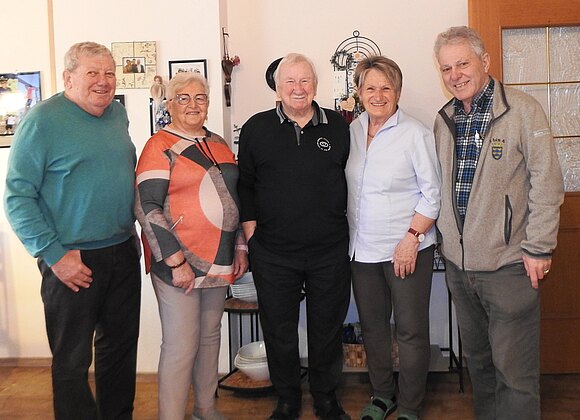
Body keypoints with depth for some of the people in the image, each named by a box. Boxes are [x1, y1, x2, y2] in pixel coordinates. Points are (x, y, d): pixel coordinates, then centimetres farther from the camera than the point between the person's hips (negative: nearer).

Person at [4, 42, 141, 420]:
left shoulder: (117, 113, 7)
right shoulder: (42, 119, -12)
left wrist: (131, 232, 14)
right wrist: (54, 254, -18)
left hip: (123, 253, 7)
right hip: (73, 261, -6)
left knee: (121, 347, 18)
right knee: (72, 360, 5)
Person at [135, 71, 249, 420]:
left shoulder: (219, 145, 13)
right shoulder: (160, 147, -8)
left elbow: (233, 198, 20)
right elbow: (147, 208, -14)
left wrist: (240, 247, 12)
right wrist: (176, 261, -18)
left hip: (220, 261, 7)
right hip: (178, 263, -7)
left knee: (210, 335, 16)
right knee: (181, 346, -4)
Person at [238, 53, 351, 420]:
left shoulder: (338, 127, 4)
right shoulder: (256, 129, 2)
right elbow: (244, 184, 6)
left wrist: (342, 223, 5)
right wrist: (251, 228, -1)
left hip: (330, 251, 1)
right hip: (273, 252, 0)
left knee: (327, 328, 12)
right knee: (279, 331, 10)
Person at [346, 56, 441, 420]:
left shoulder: (415, 133, -10)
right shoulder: (352, 131, 6)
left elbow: (432, 193, -10)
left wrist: (411, 238, -16)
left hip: (407, 249, -5)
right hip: (362, 249, 6)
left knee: (412, 331, 3)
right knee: (372, 327, 16)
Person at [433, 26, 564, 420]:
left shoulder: (523, 110, -9)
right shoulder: (445, 119, 8)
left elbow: (547, 182, -11)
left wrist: (538, 248, -13)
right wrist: (449, 237, 14)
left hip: (508, 265, -6)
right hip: (459, 264, 6)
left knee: (515, 371, 0)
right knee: (477, 359, 19)